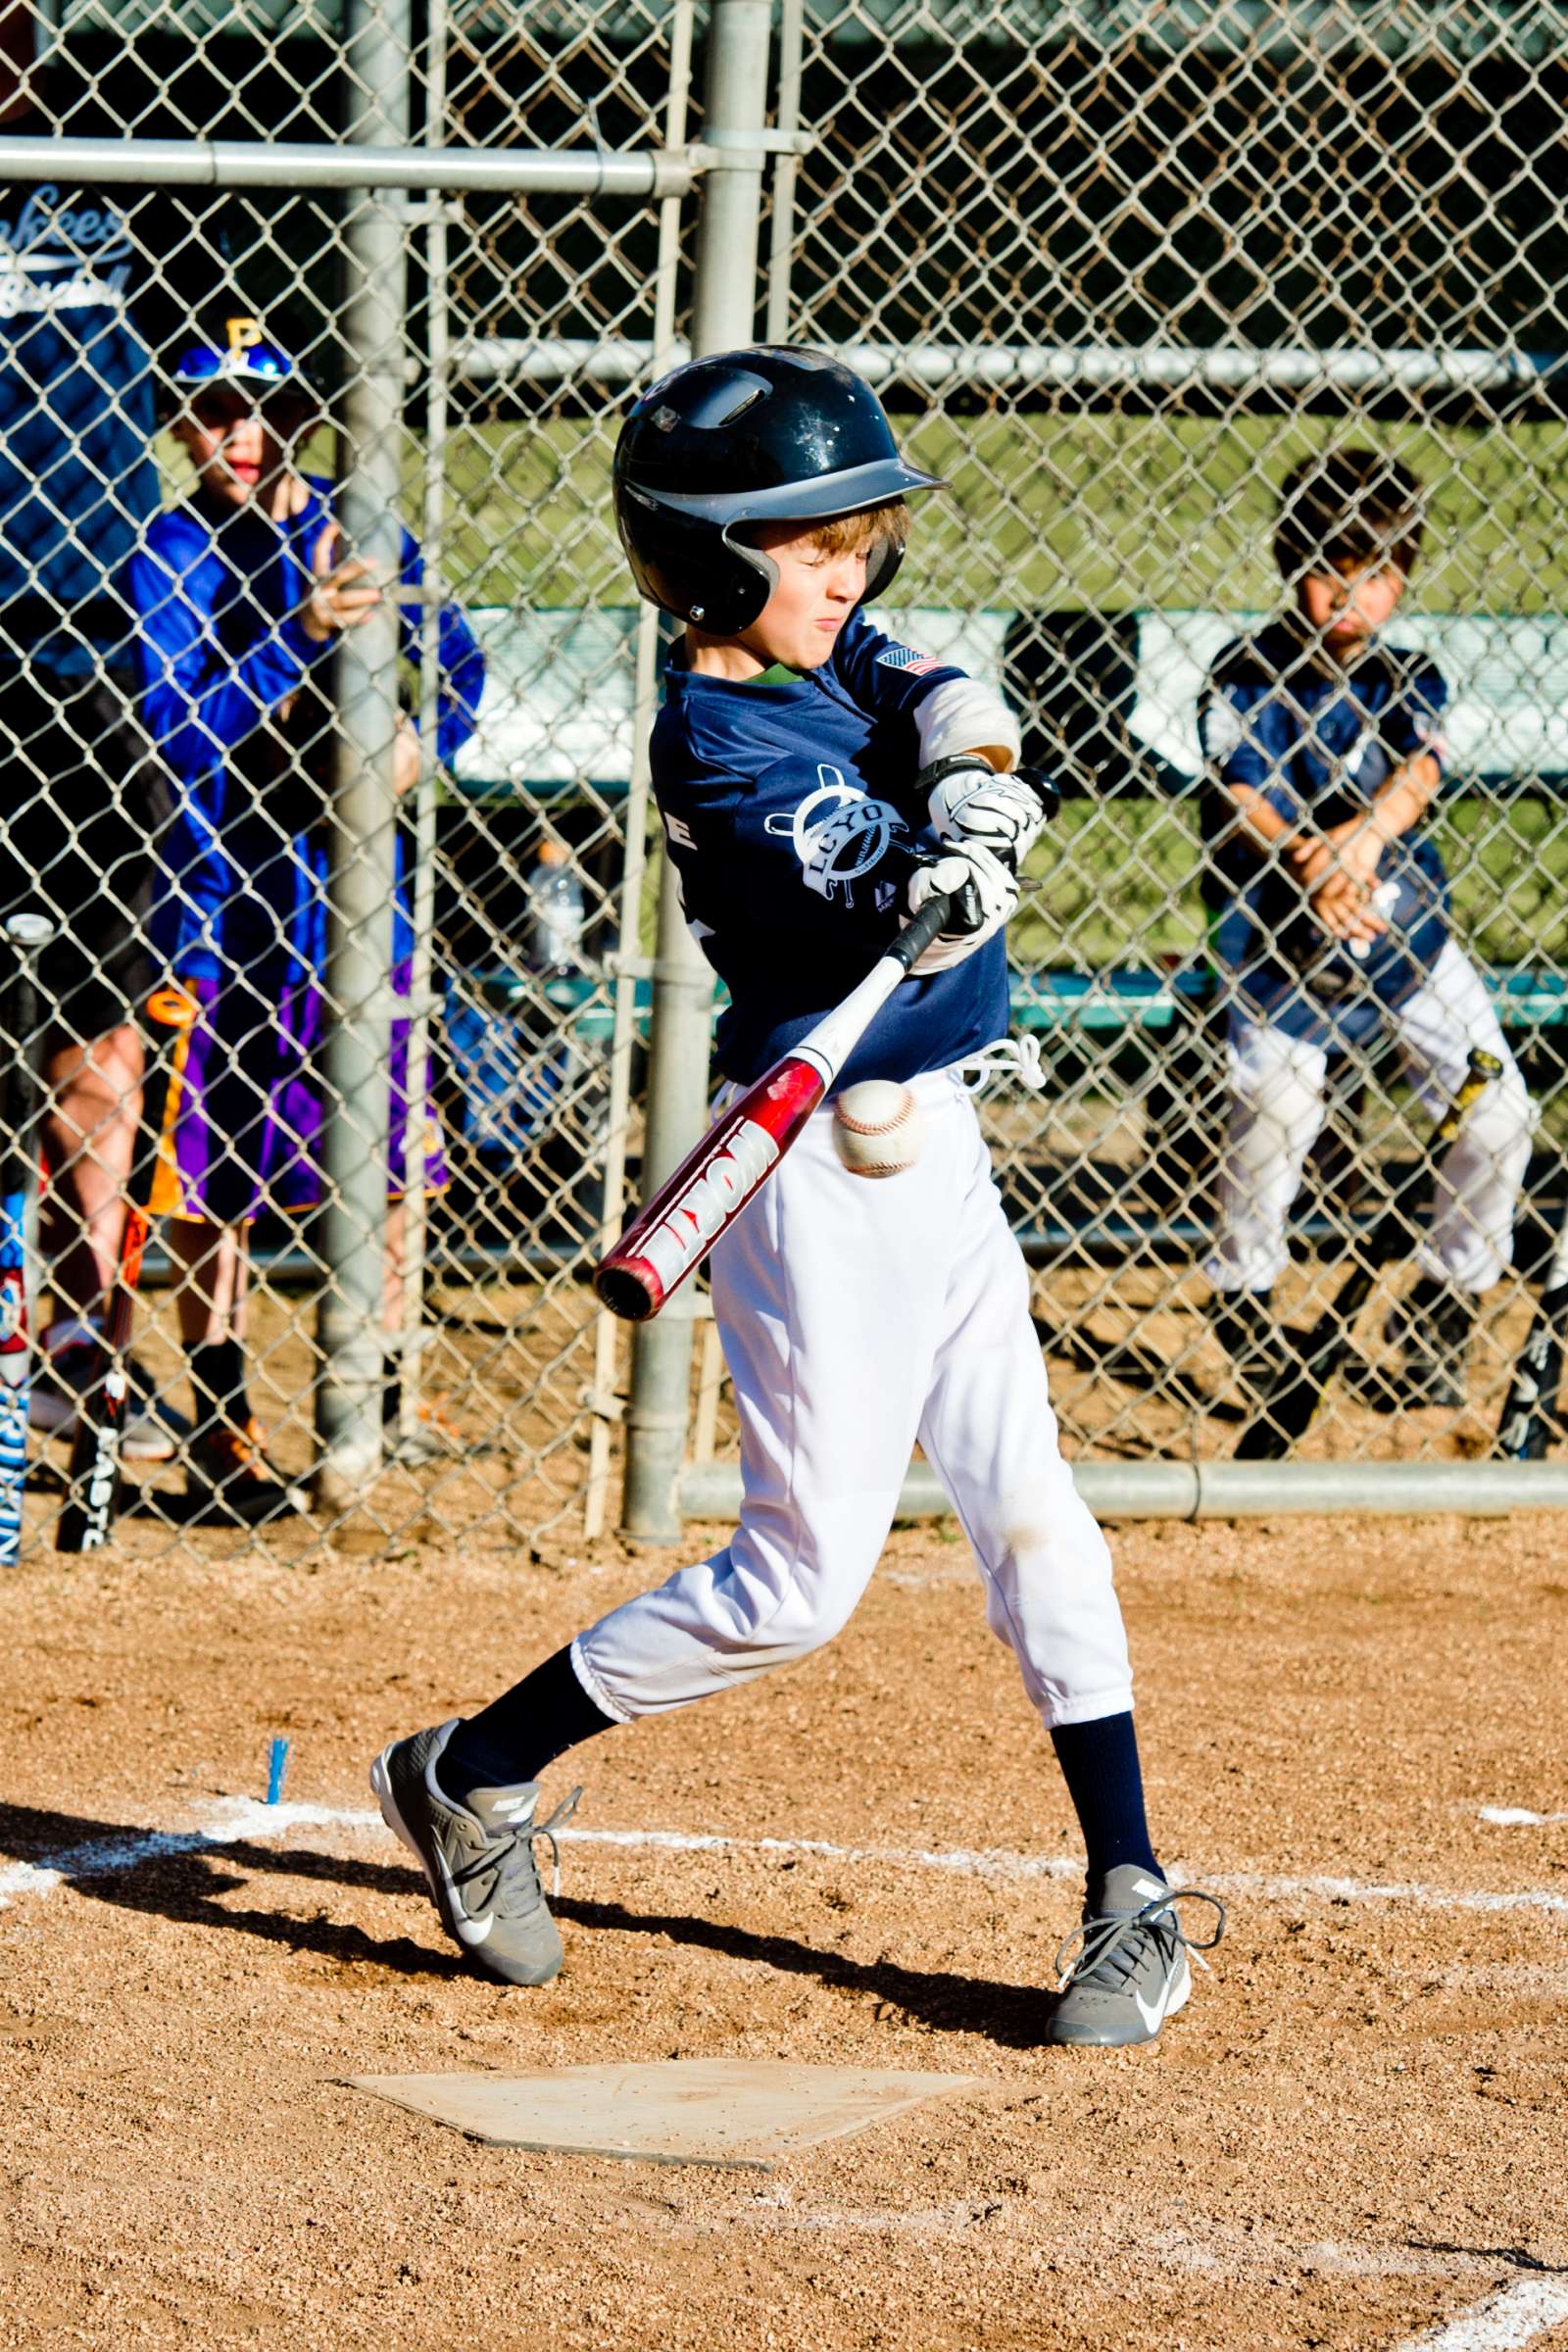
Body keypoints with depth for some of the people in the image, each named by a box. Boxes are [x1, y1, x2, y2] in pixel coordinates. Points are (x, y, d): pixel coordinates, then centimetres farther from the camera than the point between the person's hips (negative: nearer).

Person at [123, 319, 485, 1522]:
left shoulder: (356, 529, 3)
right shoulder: (169, 554, -6)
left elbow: (458, 664, 12)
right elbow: (183, 734, -16)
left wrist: (423, 738, -9)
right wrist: (301, 639, -28)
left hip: (353, 868, 3)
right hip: (222, 874, -3)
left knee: (388, 1141, 4)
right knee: (215, 1156, 0)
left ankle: (384, 1395, 18)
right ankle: (221, 1428, 7)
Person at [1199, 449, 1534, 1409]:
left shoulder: (1408, 679, 0)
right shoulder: (1248, 679, -9)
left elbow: (1419, 770, -18)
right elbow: (1241, 794, -21)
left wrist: (1364, 834, -39)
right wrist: (1300, 855, -41)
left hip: (1406, 928, 3)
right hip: (1279, 934, -3)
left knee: (1497, 1112, -6)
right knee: (1270, 1112, -16)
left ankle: (1444, 1306, 14)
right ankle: (1245, 1298, 11)